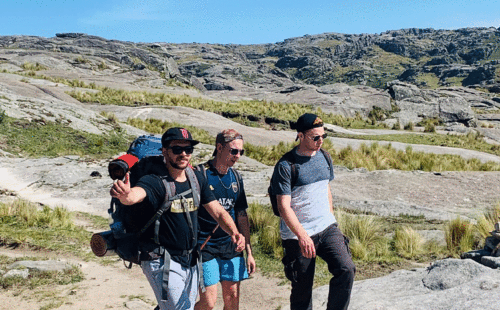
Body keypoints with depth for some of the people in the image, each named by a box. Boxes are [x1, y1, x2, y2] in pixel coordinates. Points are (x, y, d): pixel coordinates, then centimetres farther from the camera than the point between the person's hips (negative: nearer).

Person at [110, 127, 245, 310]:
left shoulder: (197, 178, 3)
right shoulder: (155, 181, -17)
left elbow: (218, 211, 4)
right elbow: (134, 195, -38)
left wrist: (234, 233, -14)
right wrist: (124, 194, -61)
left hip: (191, 261, 7)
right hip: (163, 262, -7)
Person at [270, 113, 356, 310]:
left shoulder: (324, 157, 7)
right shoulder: (285, 166, -13)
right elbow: (284, 206, -17)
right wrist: (302, 235, -26)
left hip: (327, 228, 5)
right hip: (297, 235, -5)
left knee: (346, 269, -15)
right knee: (302, 289, 5)